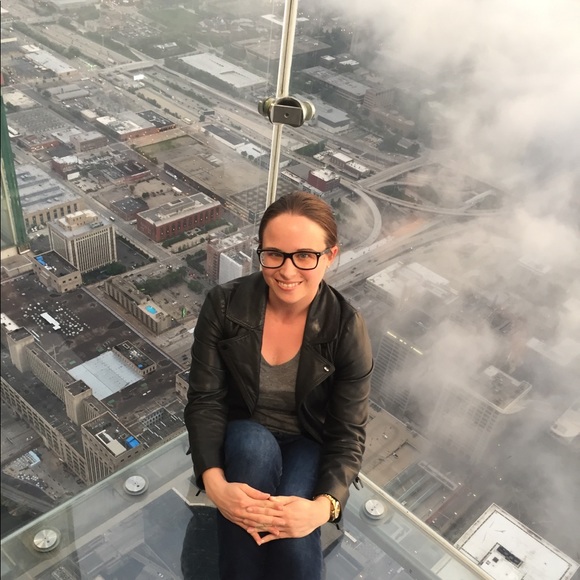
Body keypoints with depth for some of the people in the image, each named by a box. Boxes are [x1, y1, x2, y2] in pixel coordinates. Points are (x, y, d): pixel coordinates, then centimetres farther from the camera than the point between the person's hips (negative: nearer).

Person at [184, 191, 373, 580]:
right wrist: (215, 483, -28)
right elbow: (205, 400, -12)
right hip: (242, 437, 1)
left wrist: (322, 507, -32)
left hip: (310, 445, -1)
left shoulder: (347, 329, -18)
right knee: (255, 446, -35)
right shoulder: (223, 306, -17)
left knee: (295, 540, -30)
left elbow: (349, 433, -14)